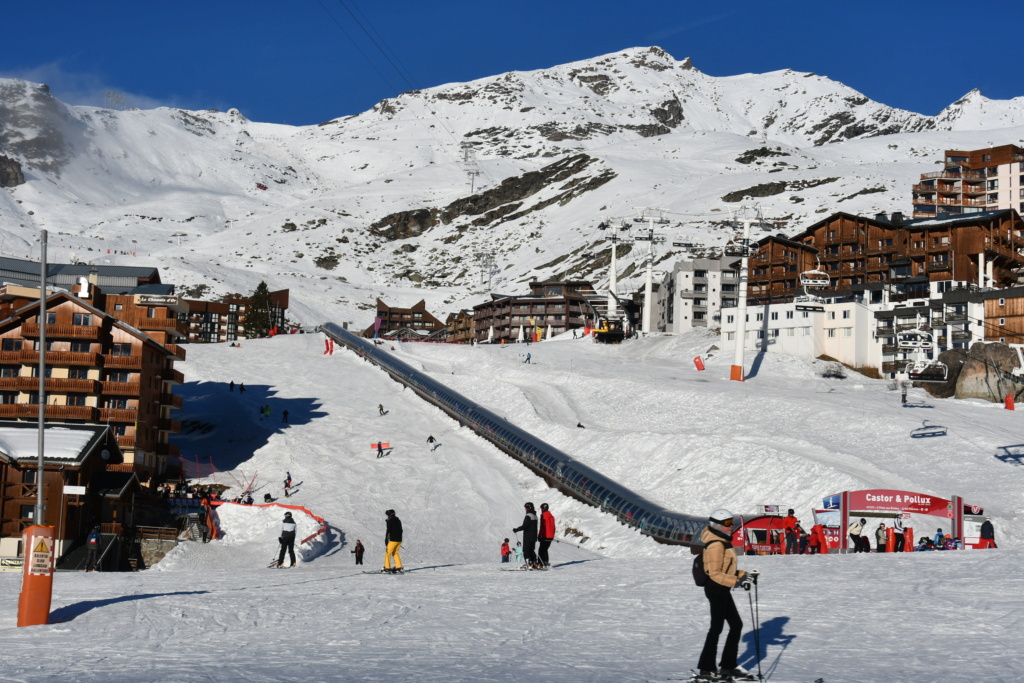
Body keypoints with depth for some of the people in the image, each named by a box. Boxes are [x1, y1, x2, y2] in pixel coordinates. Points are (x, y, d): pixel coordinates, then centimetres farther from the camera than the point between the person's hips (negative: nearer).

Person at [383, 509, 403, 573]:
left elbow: (388, 530, -14)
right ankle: (398, 567, 9)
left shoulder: (390, 521, -8)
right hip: (399, 540, 8)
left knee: (388, 553, -2)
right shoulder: (398, 520, 16)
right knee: (395, 553, 16)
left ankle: (387, 568, -7)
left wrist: (386, 540, -12)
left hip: (393, 540, -8)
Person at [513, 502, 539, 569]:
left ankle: (530, 564, -12)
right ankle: (534, 564, 13)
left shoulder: (528, 516, -17)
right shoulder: (535, 515, 13)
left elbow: (524, 526, -21)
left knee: (526, 551, -5)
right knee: (531, 551, 14)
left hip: (528, 537, -9)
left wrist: (516, 530, -10)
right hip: (533, 537, 9)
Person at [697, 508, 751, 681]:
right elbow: (715, 573, -23)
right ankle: (707, 668, 9)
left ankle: (728, 666, 20)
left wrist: (742, 575, 5)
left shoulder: (723, 542, 13)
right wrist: (737, 581, -26)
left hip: (722, 590, 10)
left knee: (736, 625, 13)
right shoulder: (715, 545, -19)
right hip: (716, 589, -10)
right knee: (717, 627, -1)